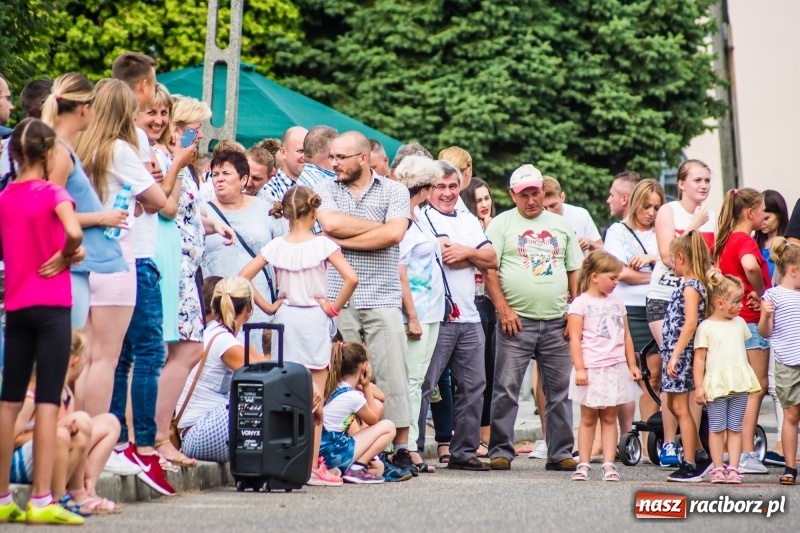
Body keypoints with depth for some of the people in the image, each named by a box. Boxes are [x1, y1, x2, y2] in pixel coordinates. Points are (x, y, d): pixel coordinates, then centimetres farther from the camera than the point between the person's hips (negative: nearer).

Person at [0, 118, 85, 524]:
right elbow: (74, 234, -26)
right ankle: (41, 500, -7)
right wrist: (66, 255, -7)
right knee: (47, 400, -5)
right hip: (51, 305, -5)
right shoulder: (52, 192, -9)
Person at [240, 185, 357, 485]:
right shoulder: (322, 245, -8)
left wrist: (267, 307, 3)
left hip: (285, 318, 3)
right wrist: (334, 307, -6)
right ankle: (312, 467, 0)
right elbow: (351, 278, -18)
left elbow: (243, 277, -3)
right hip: (314, 319, -3)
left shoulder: (275, 246, 1)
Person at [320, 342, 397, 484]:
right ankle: (356, 468, -7)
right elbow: (373, 420, 7)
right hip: (335, 454, -9)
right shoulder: (353, 397, -16)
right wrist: (366, 387, 5)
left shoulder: (333, 387, 9)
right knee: (388, 426, 1)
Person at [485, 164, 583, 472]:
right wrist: (503, 309, -11)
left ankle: (560, 453, 12)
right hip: (516, 320, -3)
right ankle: (500, 451, 4)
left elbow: (575, 271, 17)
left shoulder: (561, 226, 15)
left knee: (561, 391, 5)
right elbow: (489, 270, -3)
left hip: (556, 322, 3)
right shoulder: (502, 224, 4)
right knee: (506, 389, -3)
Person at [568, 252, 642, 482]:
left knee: (609, 418, 6)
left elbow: (626, 336, 15)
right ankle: (583, 464, 9)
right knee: (588, 419, 5)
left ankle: (608, 464, 5)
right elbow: (575, 338, -9)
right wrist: (579, 368, -15)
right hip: (591, 370, -4)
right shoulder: (581, 303, -5)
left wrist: (632, 365, 11)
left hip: (615, 369, 4)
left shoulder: (617, 303, 11)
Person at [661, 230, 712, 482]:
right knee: (674, 405, 14)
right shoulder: (692, 285, 13)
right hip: (674, 352, 9)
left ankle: (691, 466, 0)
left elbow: (690, 324, -23)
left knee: (680, 407, -4)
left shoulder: (690, 287, -14)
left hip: (681, 353, -9)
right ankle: (699, 457, 20)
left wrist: (675, 355, -24)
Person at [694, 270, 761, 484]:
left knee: (735, 428, 6)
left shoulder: (740, 323, 12)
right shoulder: (706, 327, -4)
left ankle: (733, 468, 7)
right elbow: (699, 358, -6)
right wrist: (698, 386, -9)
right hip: (716, 384, -4)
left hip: (739, 384, 4)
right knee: (717, 428, 1)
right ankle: (718, 468, 6)